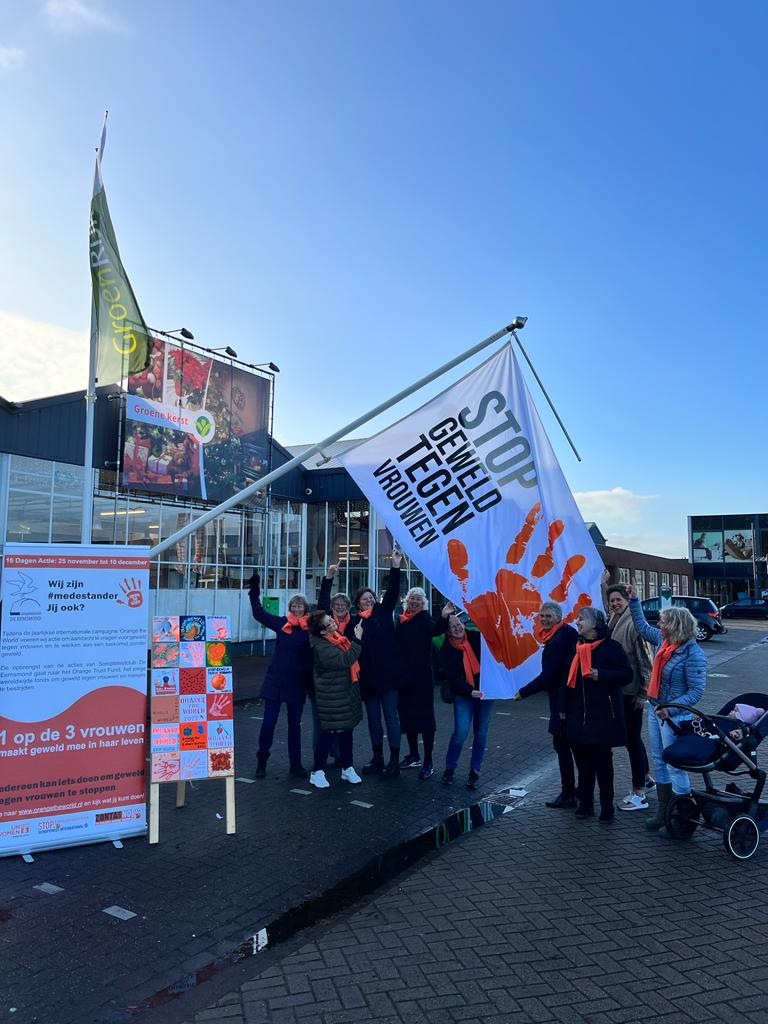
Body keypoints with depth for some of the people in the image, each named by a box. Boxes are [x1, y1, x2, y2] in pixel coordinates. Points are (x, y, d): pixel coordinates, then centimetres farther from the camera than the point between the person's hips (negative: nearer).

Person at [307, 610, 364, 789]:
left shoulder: (337, 635, 5)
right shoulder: (321, 647, -23)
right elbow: (344, 660, -31)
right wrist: (358, 639, -28)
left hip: (347, 691, 8)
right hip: (332, 696, -8)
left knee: (347, 730, 15)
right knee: (330, 732, -2)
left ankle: (348, 768, 27)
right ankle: (317, 772, 12)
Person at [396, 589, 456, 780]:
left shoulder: (425, 619, -6)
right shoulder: (402, 620, 10)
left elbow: (435, 629, -29)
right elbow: (396, 643, 14)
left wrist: (444, 617, -49)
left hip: (421, 675, -6)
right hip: (404, 675, 6)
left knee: (424, 716, -3)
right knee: (407, 714, 13)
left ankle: (428, 762, 3)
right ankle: (414, 755, 28)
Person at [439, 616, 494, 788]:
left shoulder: (476, 638, -3)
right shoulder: (446, 651, -6)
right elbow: (452, 678, -12)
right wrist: (469, 691, -23)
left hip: (485, 691, 2)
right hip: (463, 694, -2)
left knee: (481, 733, 5)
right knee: (461, 732, -10)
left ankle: (475, 771, 21)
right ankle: (450, 768, 12)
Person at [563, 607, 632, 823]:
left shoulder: (610, 646, -9)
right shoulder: (577, 647, 10)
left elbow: (626, 674, -10)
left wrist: (601, 675, -24)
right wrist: (565, 708, 16)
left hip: (603, 716, -6)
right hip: (578, 715, 6)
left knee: (602, 763, 3)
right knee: (583, 762, 11)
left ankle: (607, 809, 15)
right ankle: (585, 804, 23)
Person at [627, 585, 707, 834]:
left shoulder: (693, 654, -21)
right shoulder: (663, 640, 0)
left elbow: (697, 691, -20)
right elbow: (642, 627, 19)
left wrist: (670, 709, -25)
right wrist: (634, 601, 17)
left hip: (674, 716, -8)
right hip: (655, 710, 8)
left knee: (675, 766, 1)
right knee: (659, 762, 17)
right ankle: (663, 813, 31)